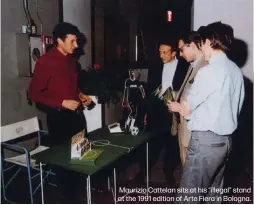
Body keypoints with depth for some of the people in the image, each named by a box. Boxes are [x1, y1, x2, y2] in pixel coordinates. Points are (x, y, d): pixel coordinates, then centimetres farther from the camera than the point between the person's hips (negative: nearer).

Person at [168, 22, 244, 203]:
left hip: (206, 140, -9)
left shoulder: (208, 71, -17)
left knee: (189, 196, 0)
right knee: (213, 192, 20)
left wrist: (177, 106, 15)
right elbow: (235, 107, 14)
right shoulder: (236, 71, 8)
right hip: (225, 139, 9)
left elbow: (186, 110, -8)